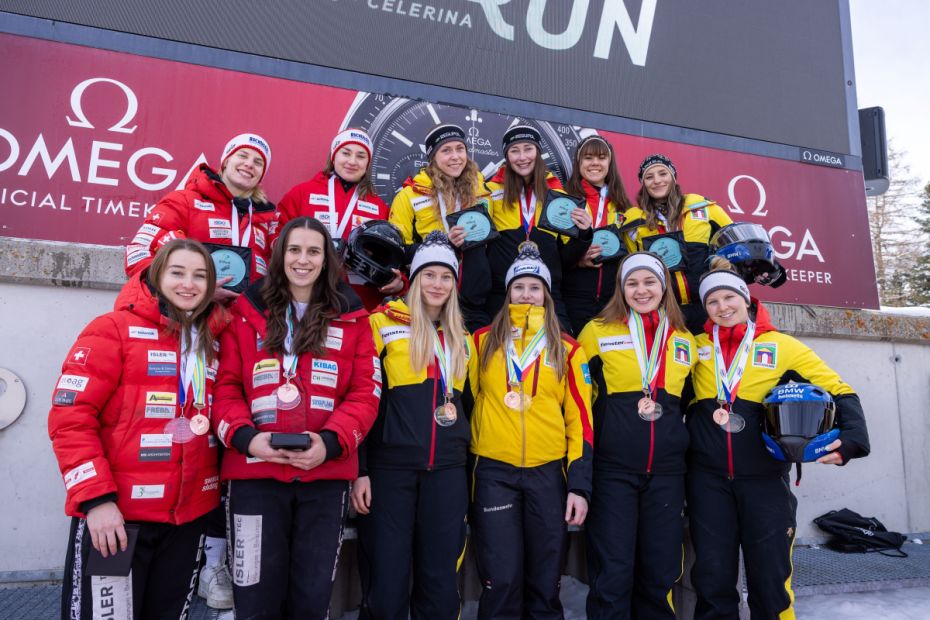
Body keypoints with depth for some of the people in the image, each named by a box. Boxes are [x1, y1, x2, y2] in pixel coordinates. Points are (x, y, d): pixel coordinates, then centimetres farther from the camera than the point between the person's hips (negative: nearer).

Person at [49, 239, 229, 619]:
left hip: (189, 515, 6)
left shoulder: (211, 343, 10)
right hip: (115, 515, -5)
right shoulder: (114, 329, -6)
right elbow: (70, 417, -11)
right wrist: (96, 497, -17)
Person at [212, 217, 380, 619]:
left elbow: (365, 392, 2)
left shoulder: (350, 317, 7)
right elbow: (226, 385, 4)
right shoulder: (247, 311, 7)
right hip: (255, 472, 0)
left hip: (326, 475, 1)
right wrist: (243, 436, -13)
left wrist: (331, 442, -14)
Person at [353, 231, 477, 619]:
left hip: (447, 469, 4)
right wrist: (359, 469, -9)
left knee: (441, 584, 8)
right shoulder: (384, 324, -1)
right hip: (390, 466, -4)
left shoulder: (462, 339, 15)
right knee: (385, 587, 1)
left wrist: (465, 455, 16)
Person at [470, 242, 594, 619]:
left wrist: (580, 485, -2)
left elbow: (580, 418, 4)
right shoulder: (483, 341, 6)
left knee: (545, 581, 10)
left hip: (549, 472, 1)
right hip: (494, 471, -1)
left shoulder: (567, 349, 6)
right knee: (502, 581, 0)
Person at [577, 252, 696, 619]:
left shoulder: (685, 340, 10)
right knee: (613, 574, -1)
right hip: (613, 469, -3)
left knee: (659, 573, 10)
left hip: (666, 471, 3)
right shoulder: (597, 332, 0)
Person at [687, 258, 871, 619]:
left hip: (764, 477, -1)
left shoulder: (782, 346, 3)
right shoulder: (697, 347, 7)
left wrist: (850, 439, -13)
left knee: (770, 579, 5)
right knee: (712, 579, 5)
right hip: (708, 477, 1)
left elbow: (839, 391, 2)